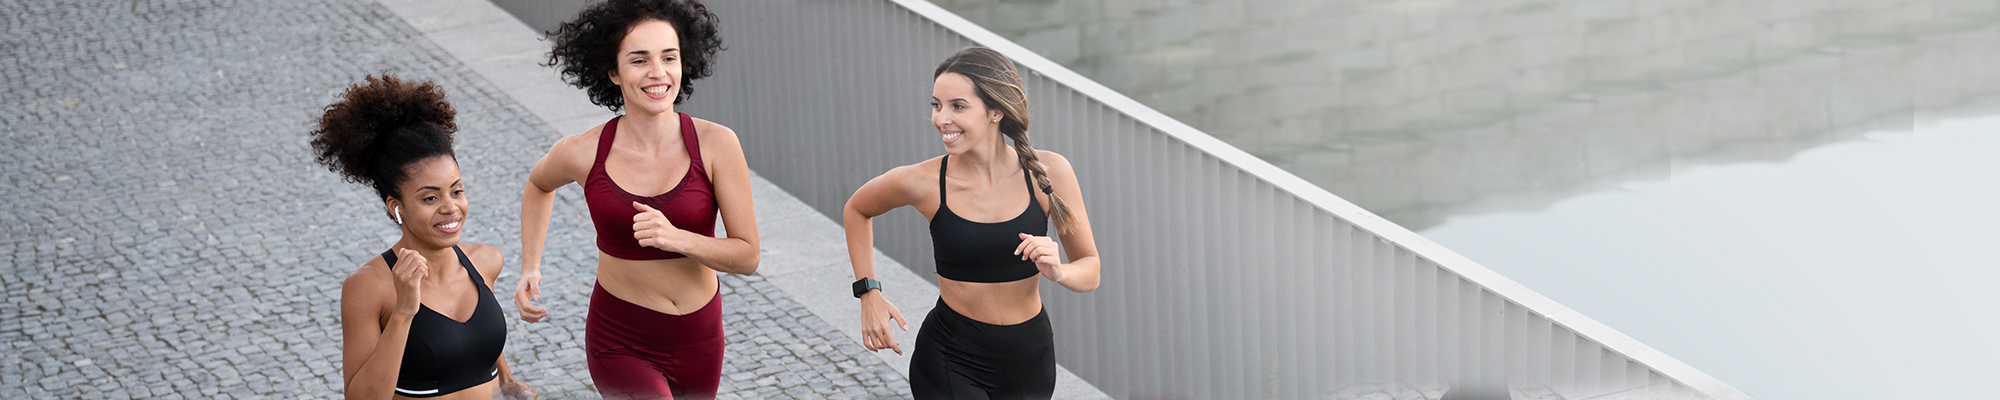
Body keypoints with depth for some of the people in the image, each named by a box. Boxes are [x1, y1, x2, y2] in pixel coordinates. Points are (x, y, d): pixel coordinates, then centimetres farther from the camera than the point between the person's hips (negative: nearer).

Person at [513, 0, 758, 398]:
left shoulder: (716, 144, -13)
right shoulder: (583, 153, -11)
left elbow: (747, 256, -11)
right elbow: (538, 185, 14)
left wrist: (676, 238, -27)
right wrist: (530, 269, 4)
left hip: (698, 342, 2)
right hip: (620, 345, -2)